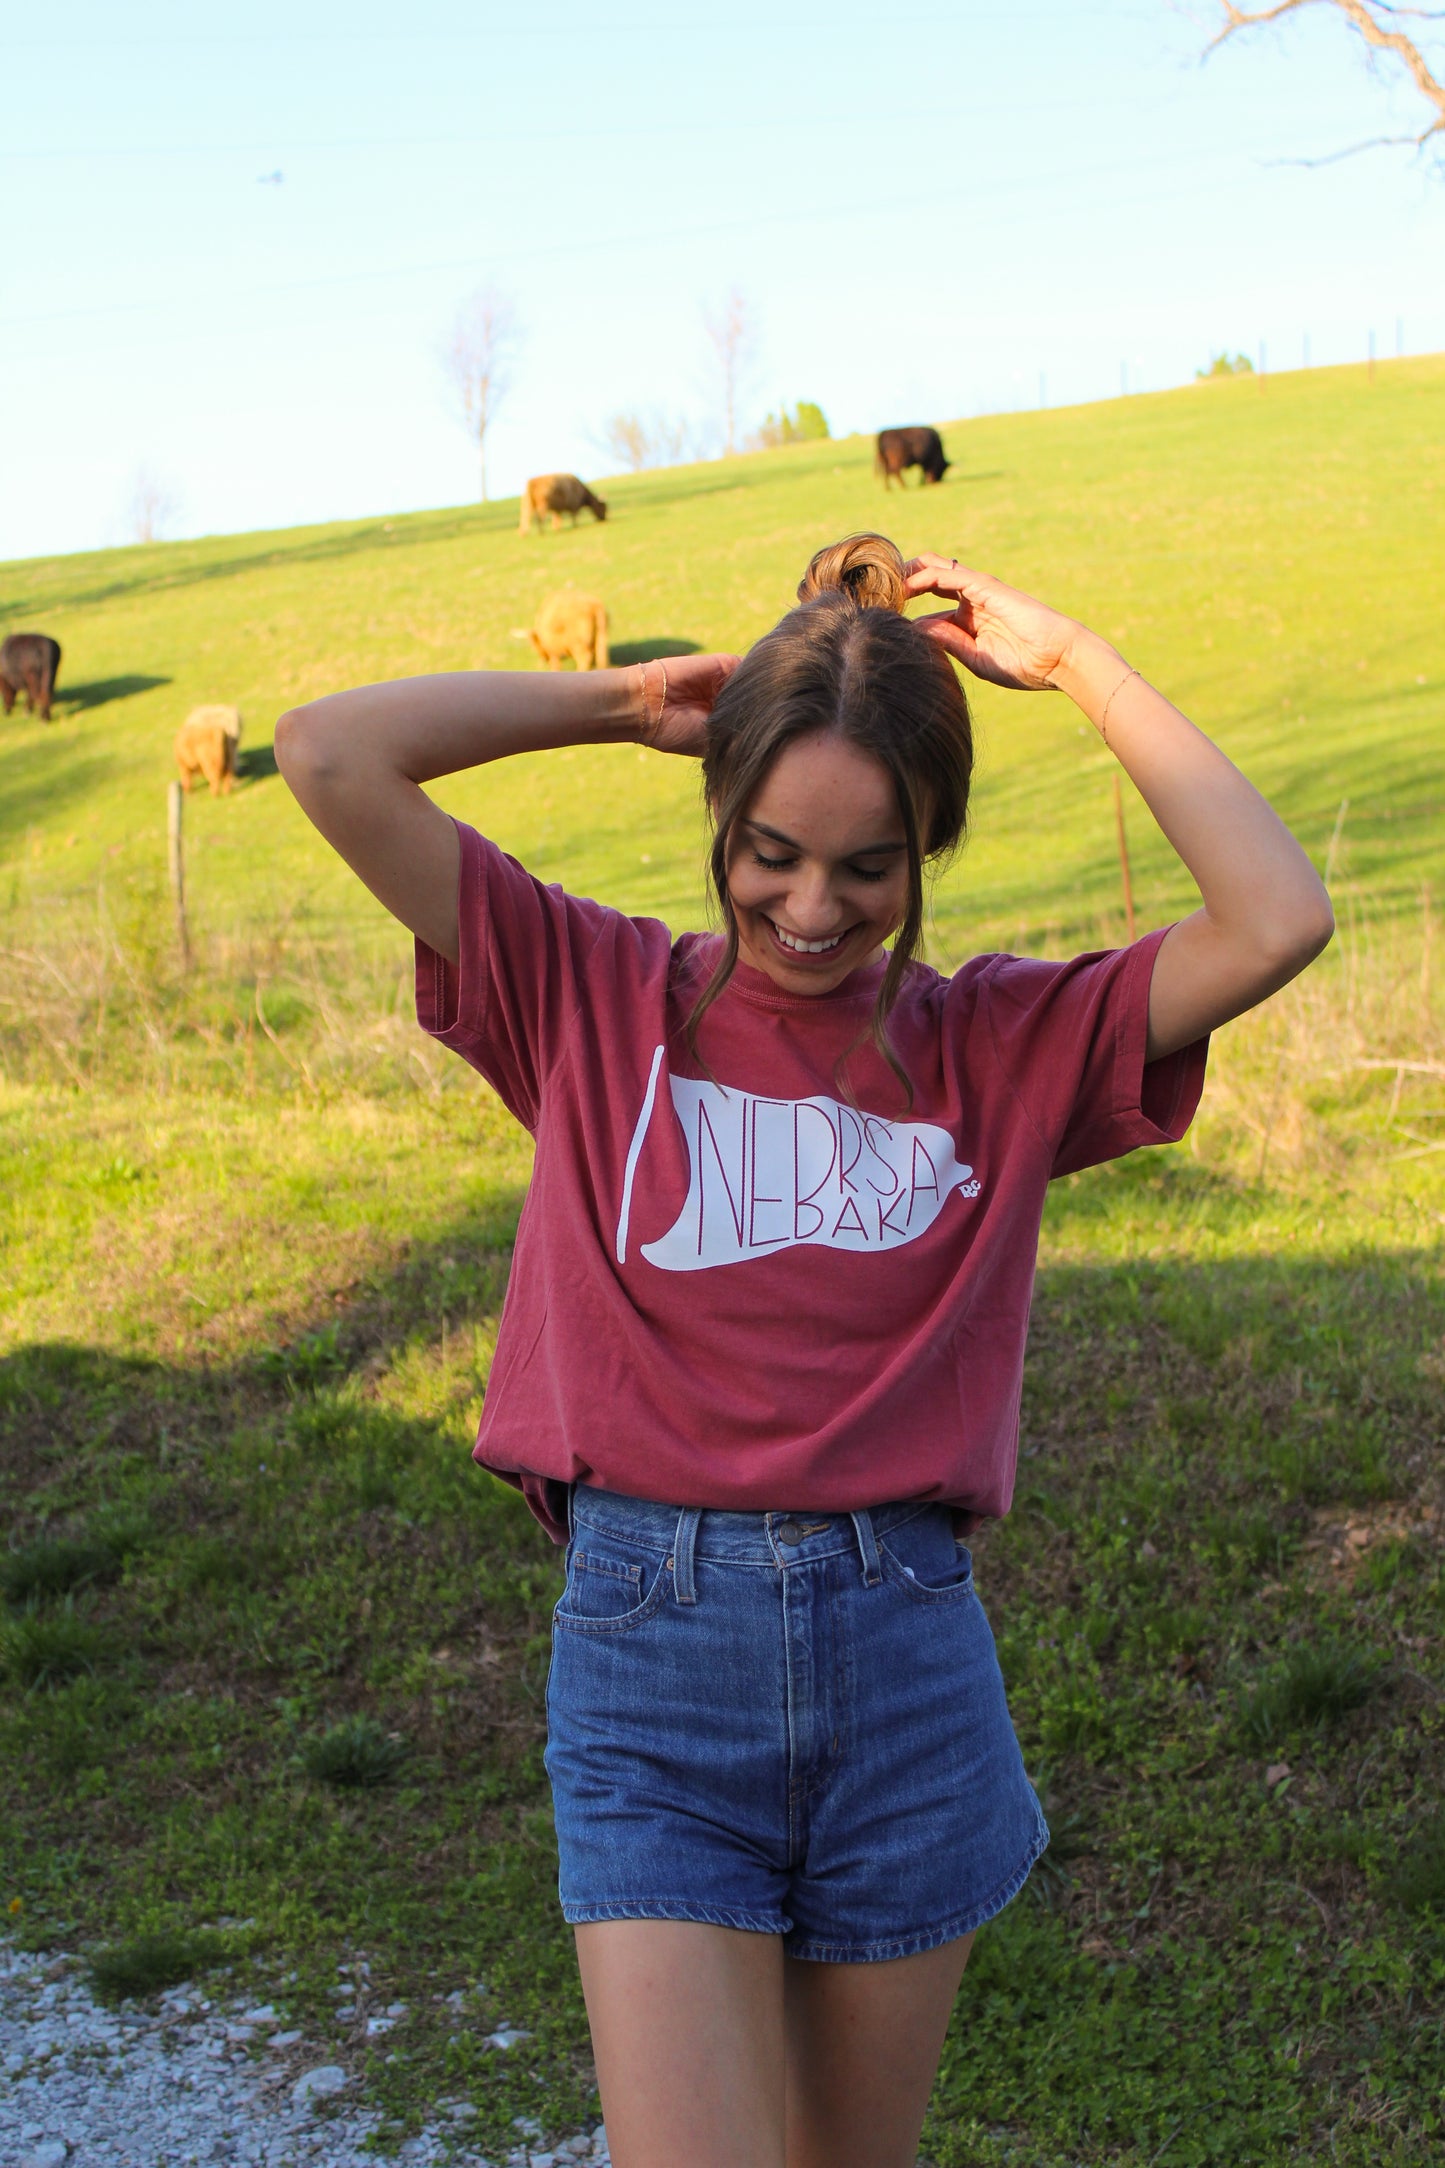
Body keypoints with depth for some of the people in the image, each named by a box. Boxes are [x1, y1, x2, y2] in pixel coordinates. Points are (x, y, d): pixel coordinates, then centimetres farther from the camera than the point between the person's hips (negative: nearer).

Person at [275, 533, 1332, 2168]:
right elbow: (329, 756, -6)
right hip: (652, 1658, -2)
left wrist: (1075, 666, -3)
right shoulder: (597, 999, 2)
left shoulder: (1003, 1045, 5)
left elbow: (1277, 921, -9)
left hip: (907, 1663, 2)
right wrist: (631, 701, 1)